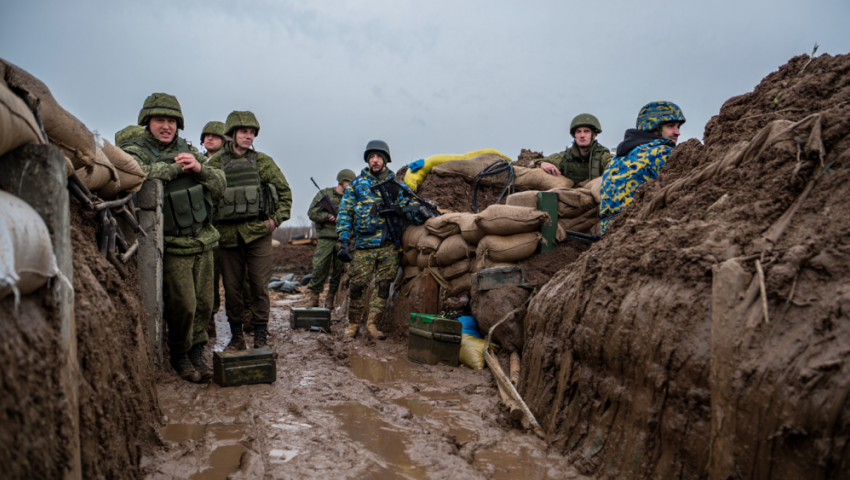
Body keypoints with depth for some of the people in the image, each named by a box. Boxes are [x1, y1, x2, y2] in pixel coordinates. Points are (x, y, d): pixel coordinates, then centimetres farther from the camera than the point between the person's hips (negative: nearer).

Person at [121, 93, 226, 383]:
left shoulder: (187, 151, 13)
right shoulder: (135, 150, -1)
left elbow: (219, 187, 9)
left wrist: (199, 168, -10)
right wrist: (176, 166, -16)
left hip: (203, 241, 5)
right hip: (173, 245, -5)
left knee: (203, 303, 8)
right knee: (182, 305, -4)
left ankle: (197, 353, 24)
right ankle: (179, 356, 18)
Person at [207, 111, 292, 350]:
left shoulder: (263, 162, 6)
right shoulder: (215, 163, 5)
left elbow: (285, 192, 10)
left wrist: (276, 219, 0)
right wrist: (214, 225, 0)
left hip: (258, 233, -1)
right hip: (228, 236, 1)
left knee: (260, 286, 1)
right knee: (231, 288, 7)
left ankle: (261, 337, 12)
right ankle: (236, 336, 21)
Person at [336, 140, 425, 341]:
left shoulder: (396, 186, 11)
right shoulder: (356, 185, 7)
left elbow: (407, 209, 2)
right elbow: (344, 214, 5)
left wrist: (421, 213, -22)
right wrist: (344, 242, -5)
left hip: (390, 245, 2)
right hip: (364, 245, -1)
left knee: (384, 285, 4)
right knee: (357, 285, -1)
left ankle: (372, 324, 16)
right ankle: (353, 324, 16)